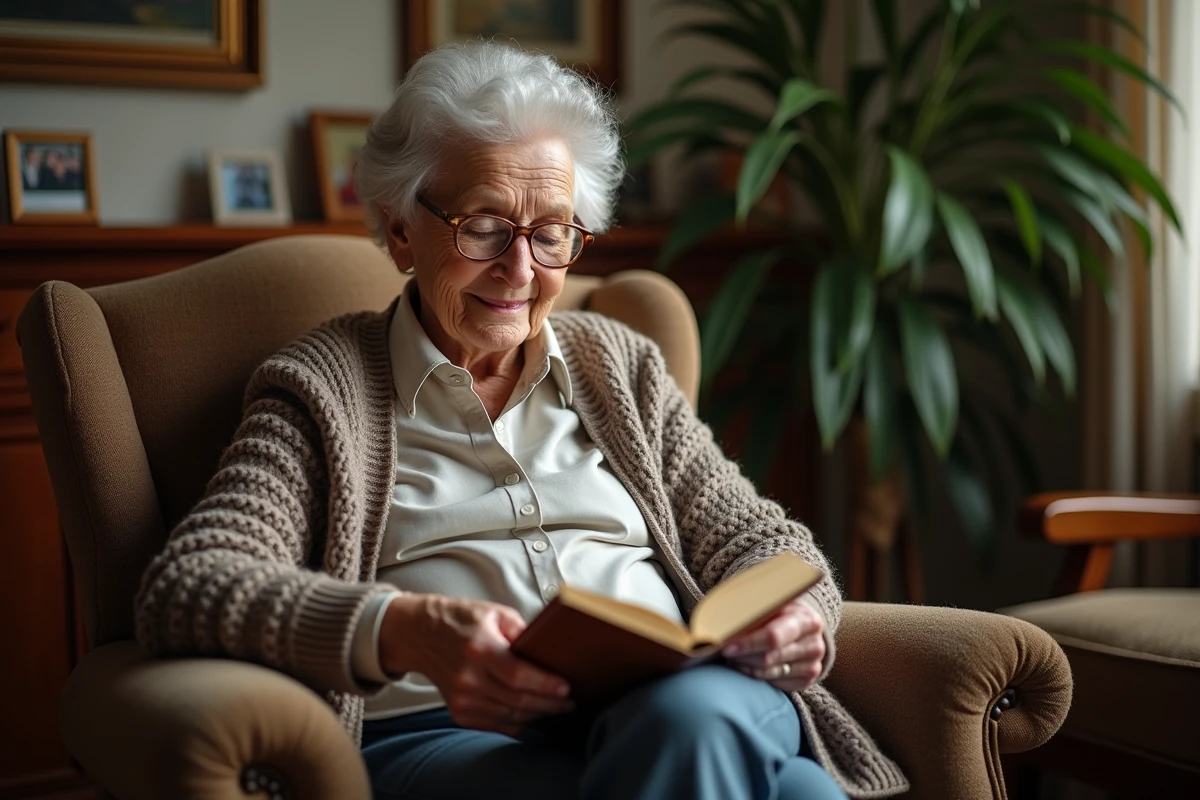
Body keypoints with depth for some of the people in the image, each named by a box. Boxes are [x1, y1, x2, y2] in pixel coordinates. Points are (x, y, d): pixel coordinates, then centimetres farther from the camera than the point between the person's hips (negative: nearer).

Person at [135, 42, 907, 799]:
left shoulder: (622, 366, 23)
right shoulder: (322, 387, 9)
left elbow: (753, 539, 21)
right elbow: (184, 589, -4)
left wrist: (799, 614, -6)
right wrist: (403, 631, -23)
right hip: (448, 736, -5)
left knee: (698, 717, -35)